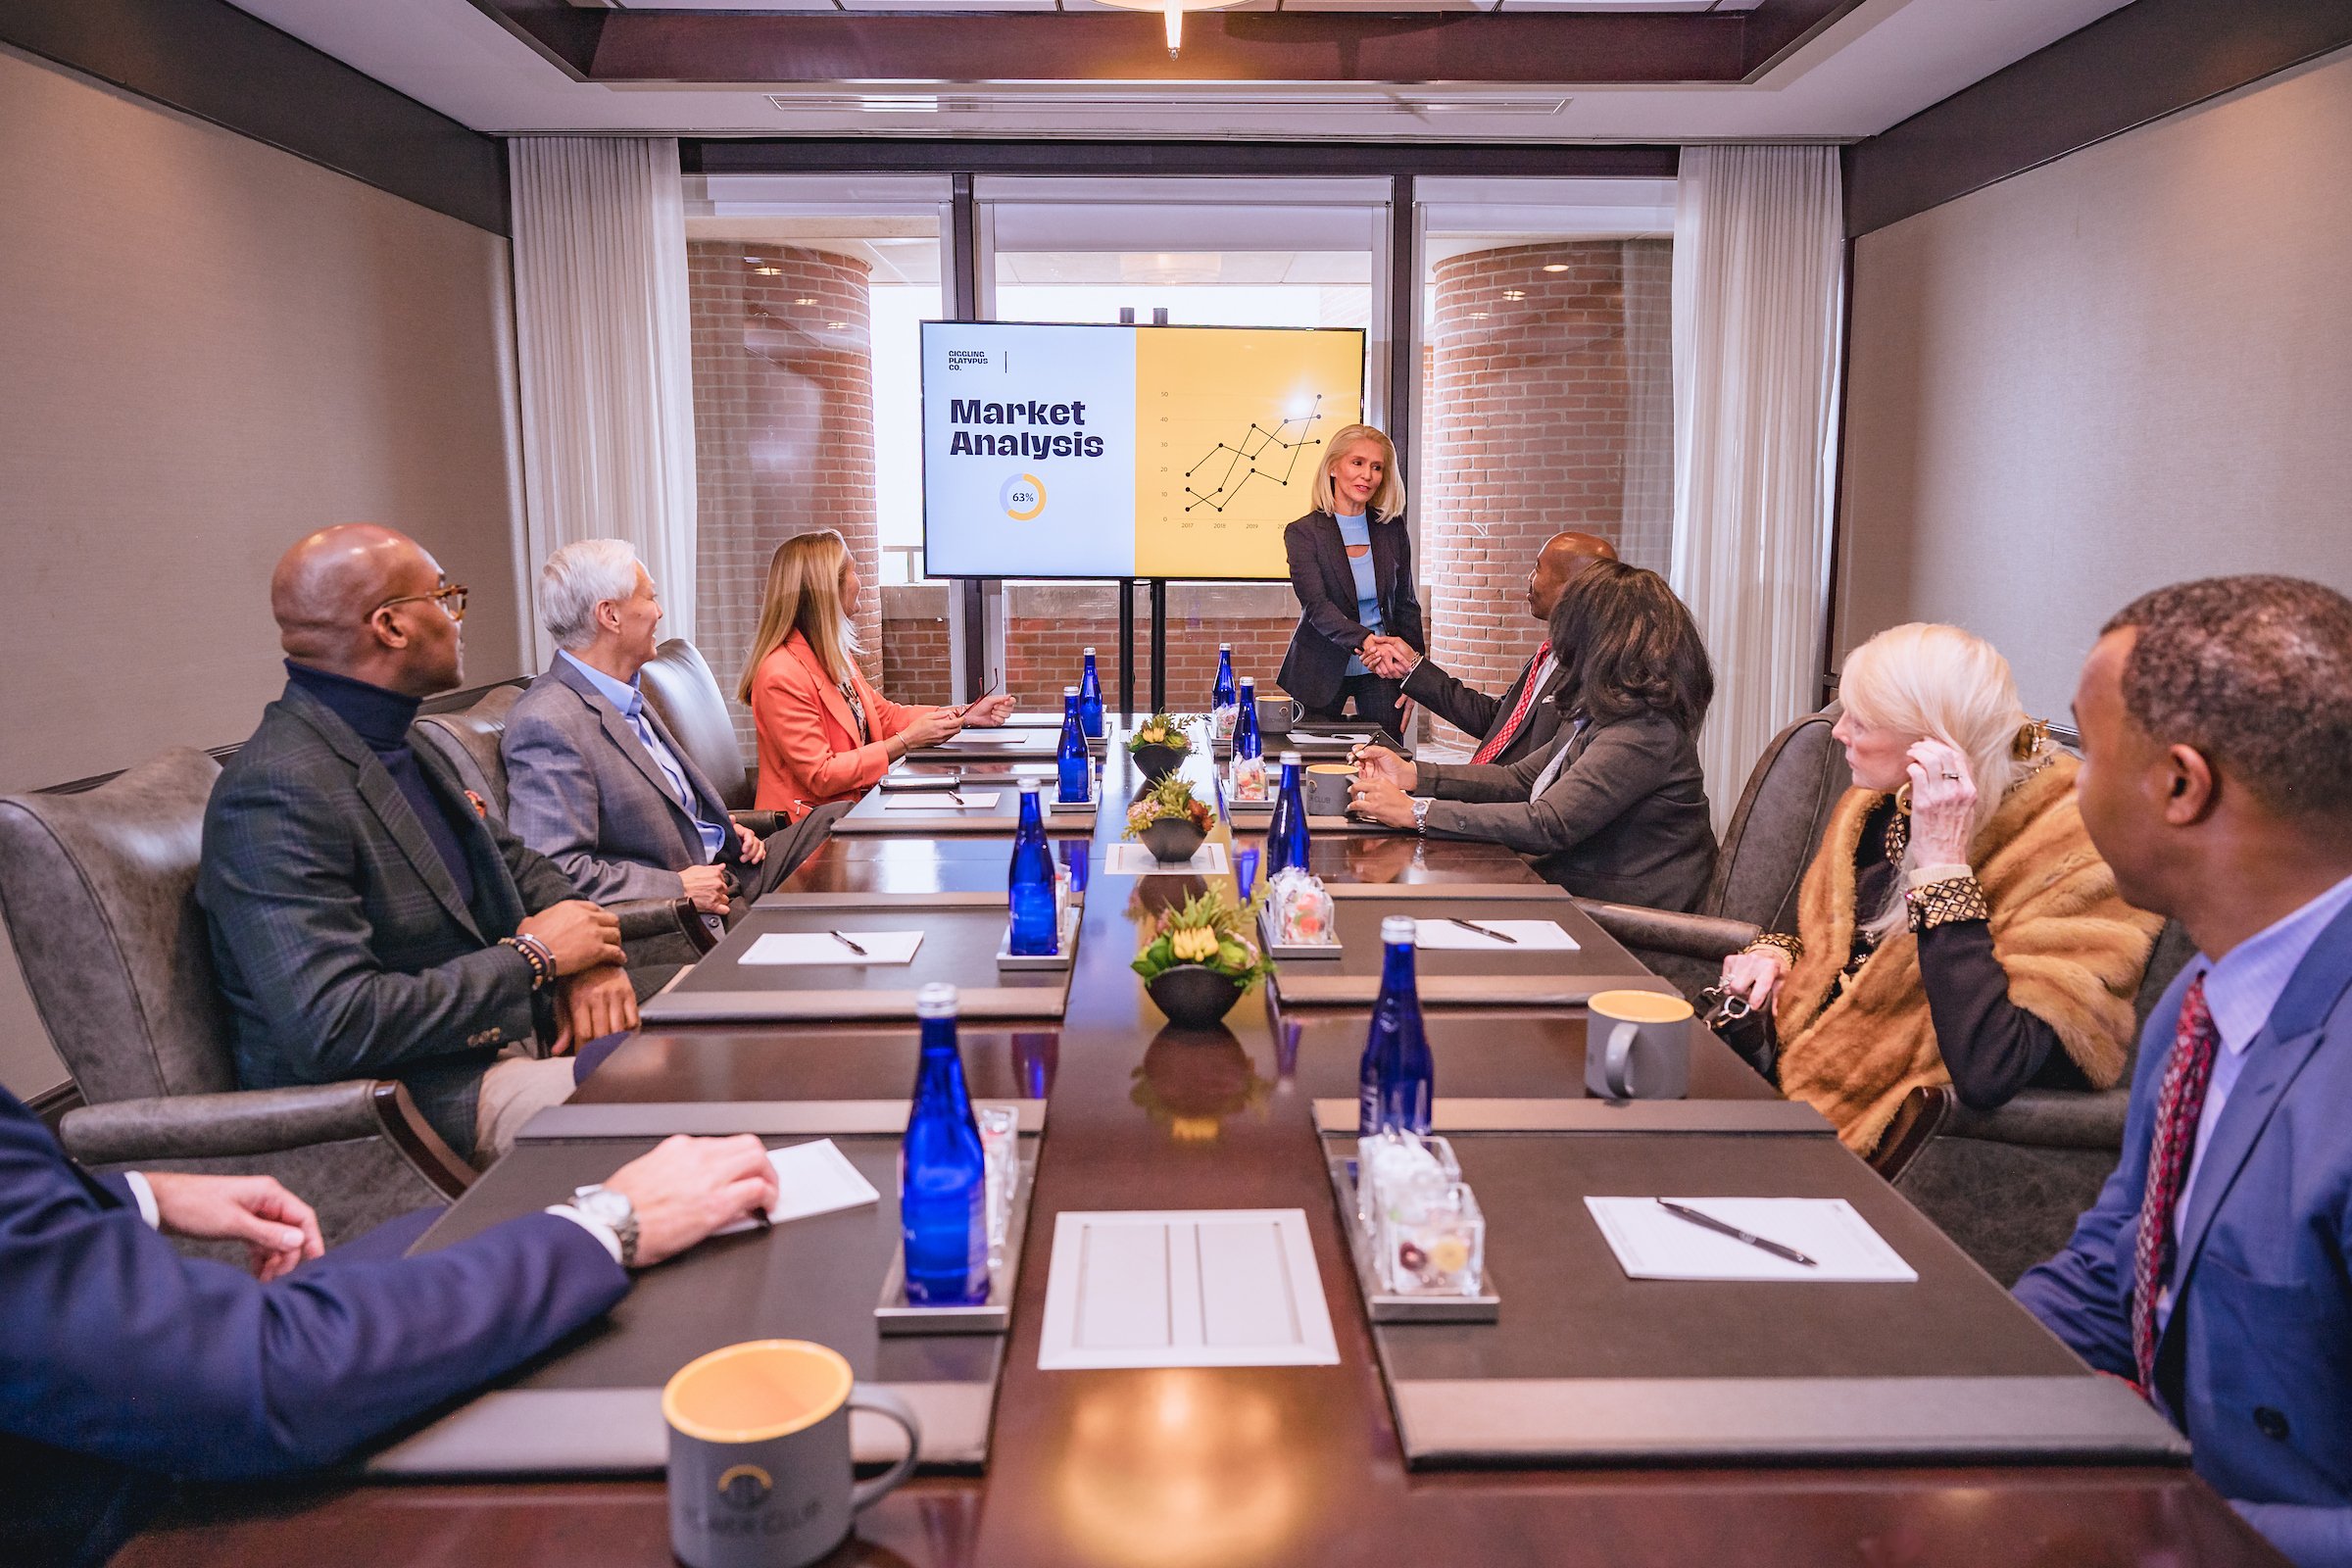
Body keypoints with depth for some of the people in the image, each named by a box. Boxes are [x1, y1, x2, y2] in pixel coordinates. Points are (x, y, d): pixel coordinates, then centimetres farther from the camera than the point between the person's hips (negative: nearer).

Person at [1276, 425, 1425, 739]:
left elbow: (1406, 604, 9)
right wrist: (1367, 642, -36)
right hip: (1322, 673, -2)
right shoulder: (1302, 533, -7)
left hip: (1382, 673, 3)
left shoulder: (1392, 530, 4)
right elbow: (1317, 606, -19)